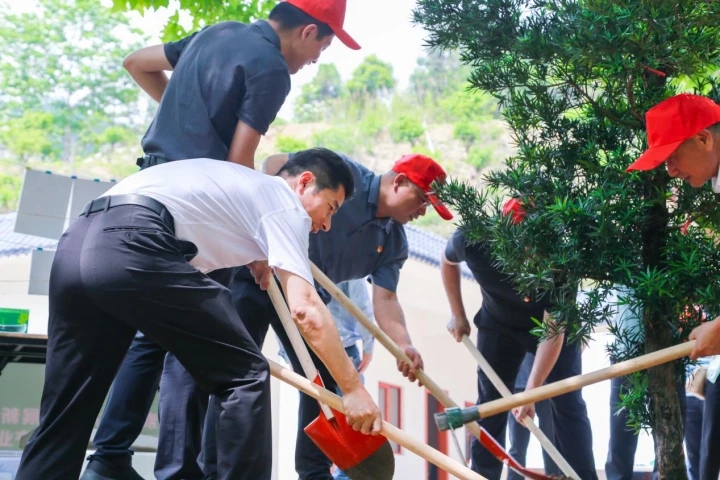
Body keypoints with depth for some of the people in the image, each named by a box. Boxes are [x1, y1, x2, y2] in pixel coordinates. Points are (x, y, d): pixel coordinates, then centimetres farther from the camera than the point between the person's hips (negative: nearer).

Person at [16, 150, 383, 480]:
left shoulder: (239, 182, 36)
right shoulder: (285, 203, 11)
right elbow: (305, 308, 1)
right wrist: (353, 389, 5)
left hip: (77, 243, 9)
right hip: (131, 247, -9)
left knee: (64, 414, 13)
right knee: (246, 376, 2)